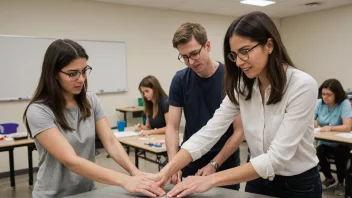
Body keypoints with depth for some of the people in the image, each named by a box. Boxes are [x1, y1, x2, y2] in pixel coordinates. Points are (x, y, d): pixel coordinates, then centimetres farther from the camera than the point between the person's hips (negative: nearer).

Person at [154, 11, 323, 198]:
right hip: (258, 181, 5)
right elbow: (209, 132, -14)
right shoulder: (242, 86, -7)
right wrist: (167, 171, -25)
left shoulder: (302, 86, -25)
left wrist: (211, 180, -33)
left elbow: (277, 157, -29)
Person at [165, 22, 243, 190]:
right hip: (190, 165, 3)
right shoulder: (180, 80, -7)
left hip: (225, 165, -2)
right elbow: (172, 127, -9)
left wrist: (214, 165, -20)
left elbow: (240, 131, -13)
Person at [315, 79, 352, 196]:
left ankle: (341, 182, 4)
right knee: (318, 154, -25)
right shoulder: (318, 103, -5)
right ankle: (329, 178, 8)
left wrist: (331, 128, -40)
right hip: (324, 142, 3)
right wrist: (313, 123, -32)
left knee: (340, 157, -30)